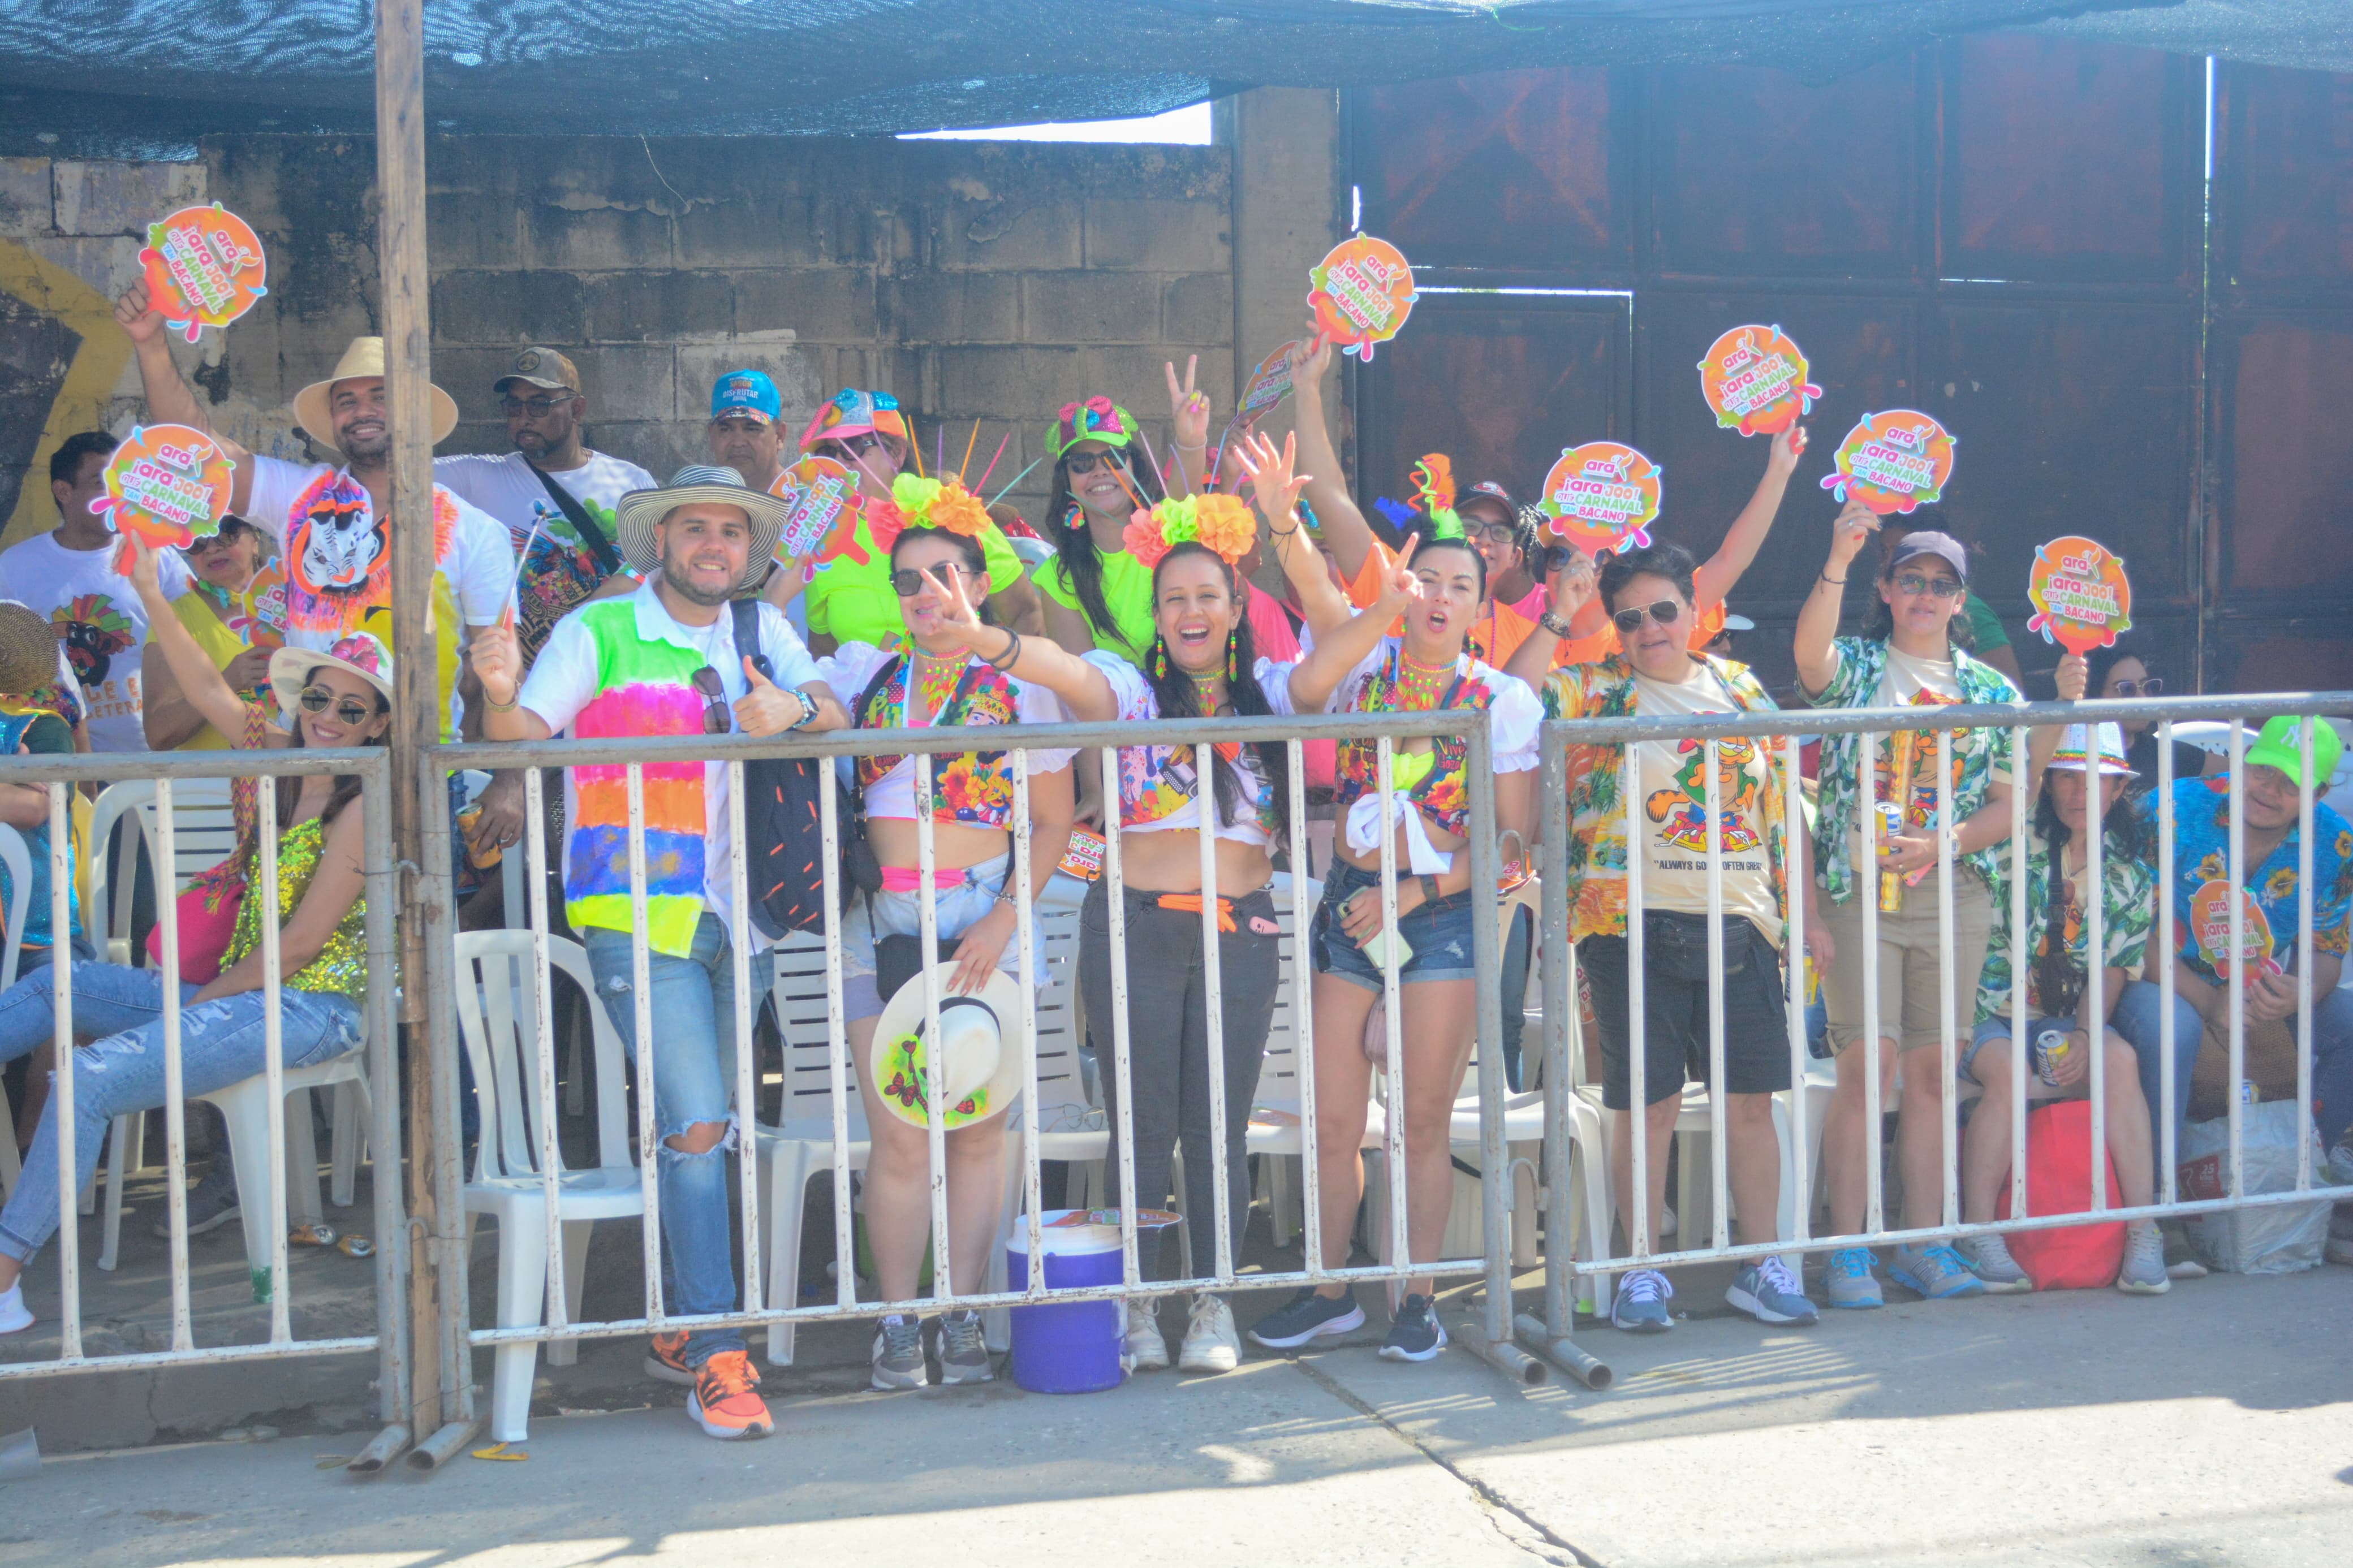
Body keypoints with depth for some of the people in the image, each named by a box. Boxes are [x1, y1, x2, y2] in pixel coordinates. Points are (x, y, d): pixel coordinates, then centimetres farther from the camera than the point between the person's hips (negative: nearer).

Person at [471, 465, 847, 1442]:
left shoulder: (763, 634, 12)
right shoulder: (597, 634, 0)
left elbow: (835, 714, 0)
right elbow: (520, 740, -7)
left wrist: (795, 709, -23)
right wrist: (500, 694, -29)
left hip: (735, 914, 5)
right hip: (634, 915, -5)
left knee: (709, 1129, 12)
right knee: (695, 1125, -13)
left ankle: (676, 1329, 27)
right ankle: (717, 1359, -8)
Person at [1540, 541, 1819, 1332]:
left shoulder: (1743, 690, 14)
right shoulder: (1590, 694, 5)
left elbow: (1782, 805, 17)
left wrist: (1801, 909, 14)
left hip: (1740, 925, 3)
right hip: (1633, 926, -3)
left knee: (1750, 1101, 6)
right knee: (1646, 1105, 2)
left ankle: (1761, 1265, 18)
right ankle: (1644, 1271, 14)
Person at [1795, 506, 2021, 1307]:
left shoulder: (1990, 692, 11)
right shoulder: (1855, 668, 4)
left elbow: (2005, 809, 8)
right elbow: (1810, 653, -21)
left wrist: (1940, 842, -10)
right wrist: (1838, 561, -32)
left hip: (1953, 896, 3)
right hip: (1860, 891, -3)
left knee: (1932, 1070, 6)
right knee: (1866, 1064, -8)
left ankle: (1922, 1242, 15)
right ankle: (1848, 1248, 0)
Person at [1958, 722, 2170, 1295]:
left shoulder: (2130, 873, 9)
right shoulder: (2020, 844, 1)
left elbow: (2115, 968, 3)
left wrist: (2084, 1034, -13)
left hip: (2069, 1023, 3)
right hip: (1992, 1016, -3)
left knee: (2120, 1061, -30)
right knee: (2009, 1074, -36)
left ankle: (2142, 1234, -29)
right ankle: (1978, 1235, -27)